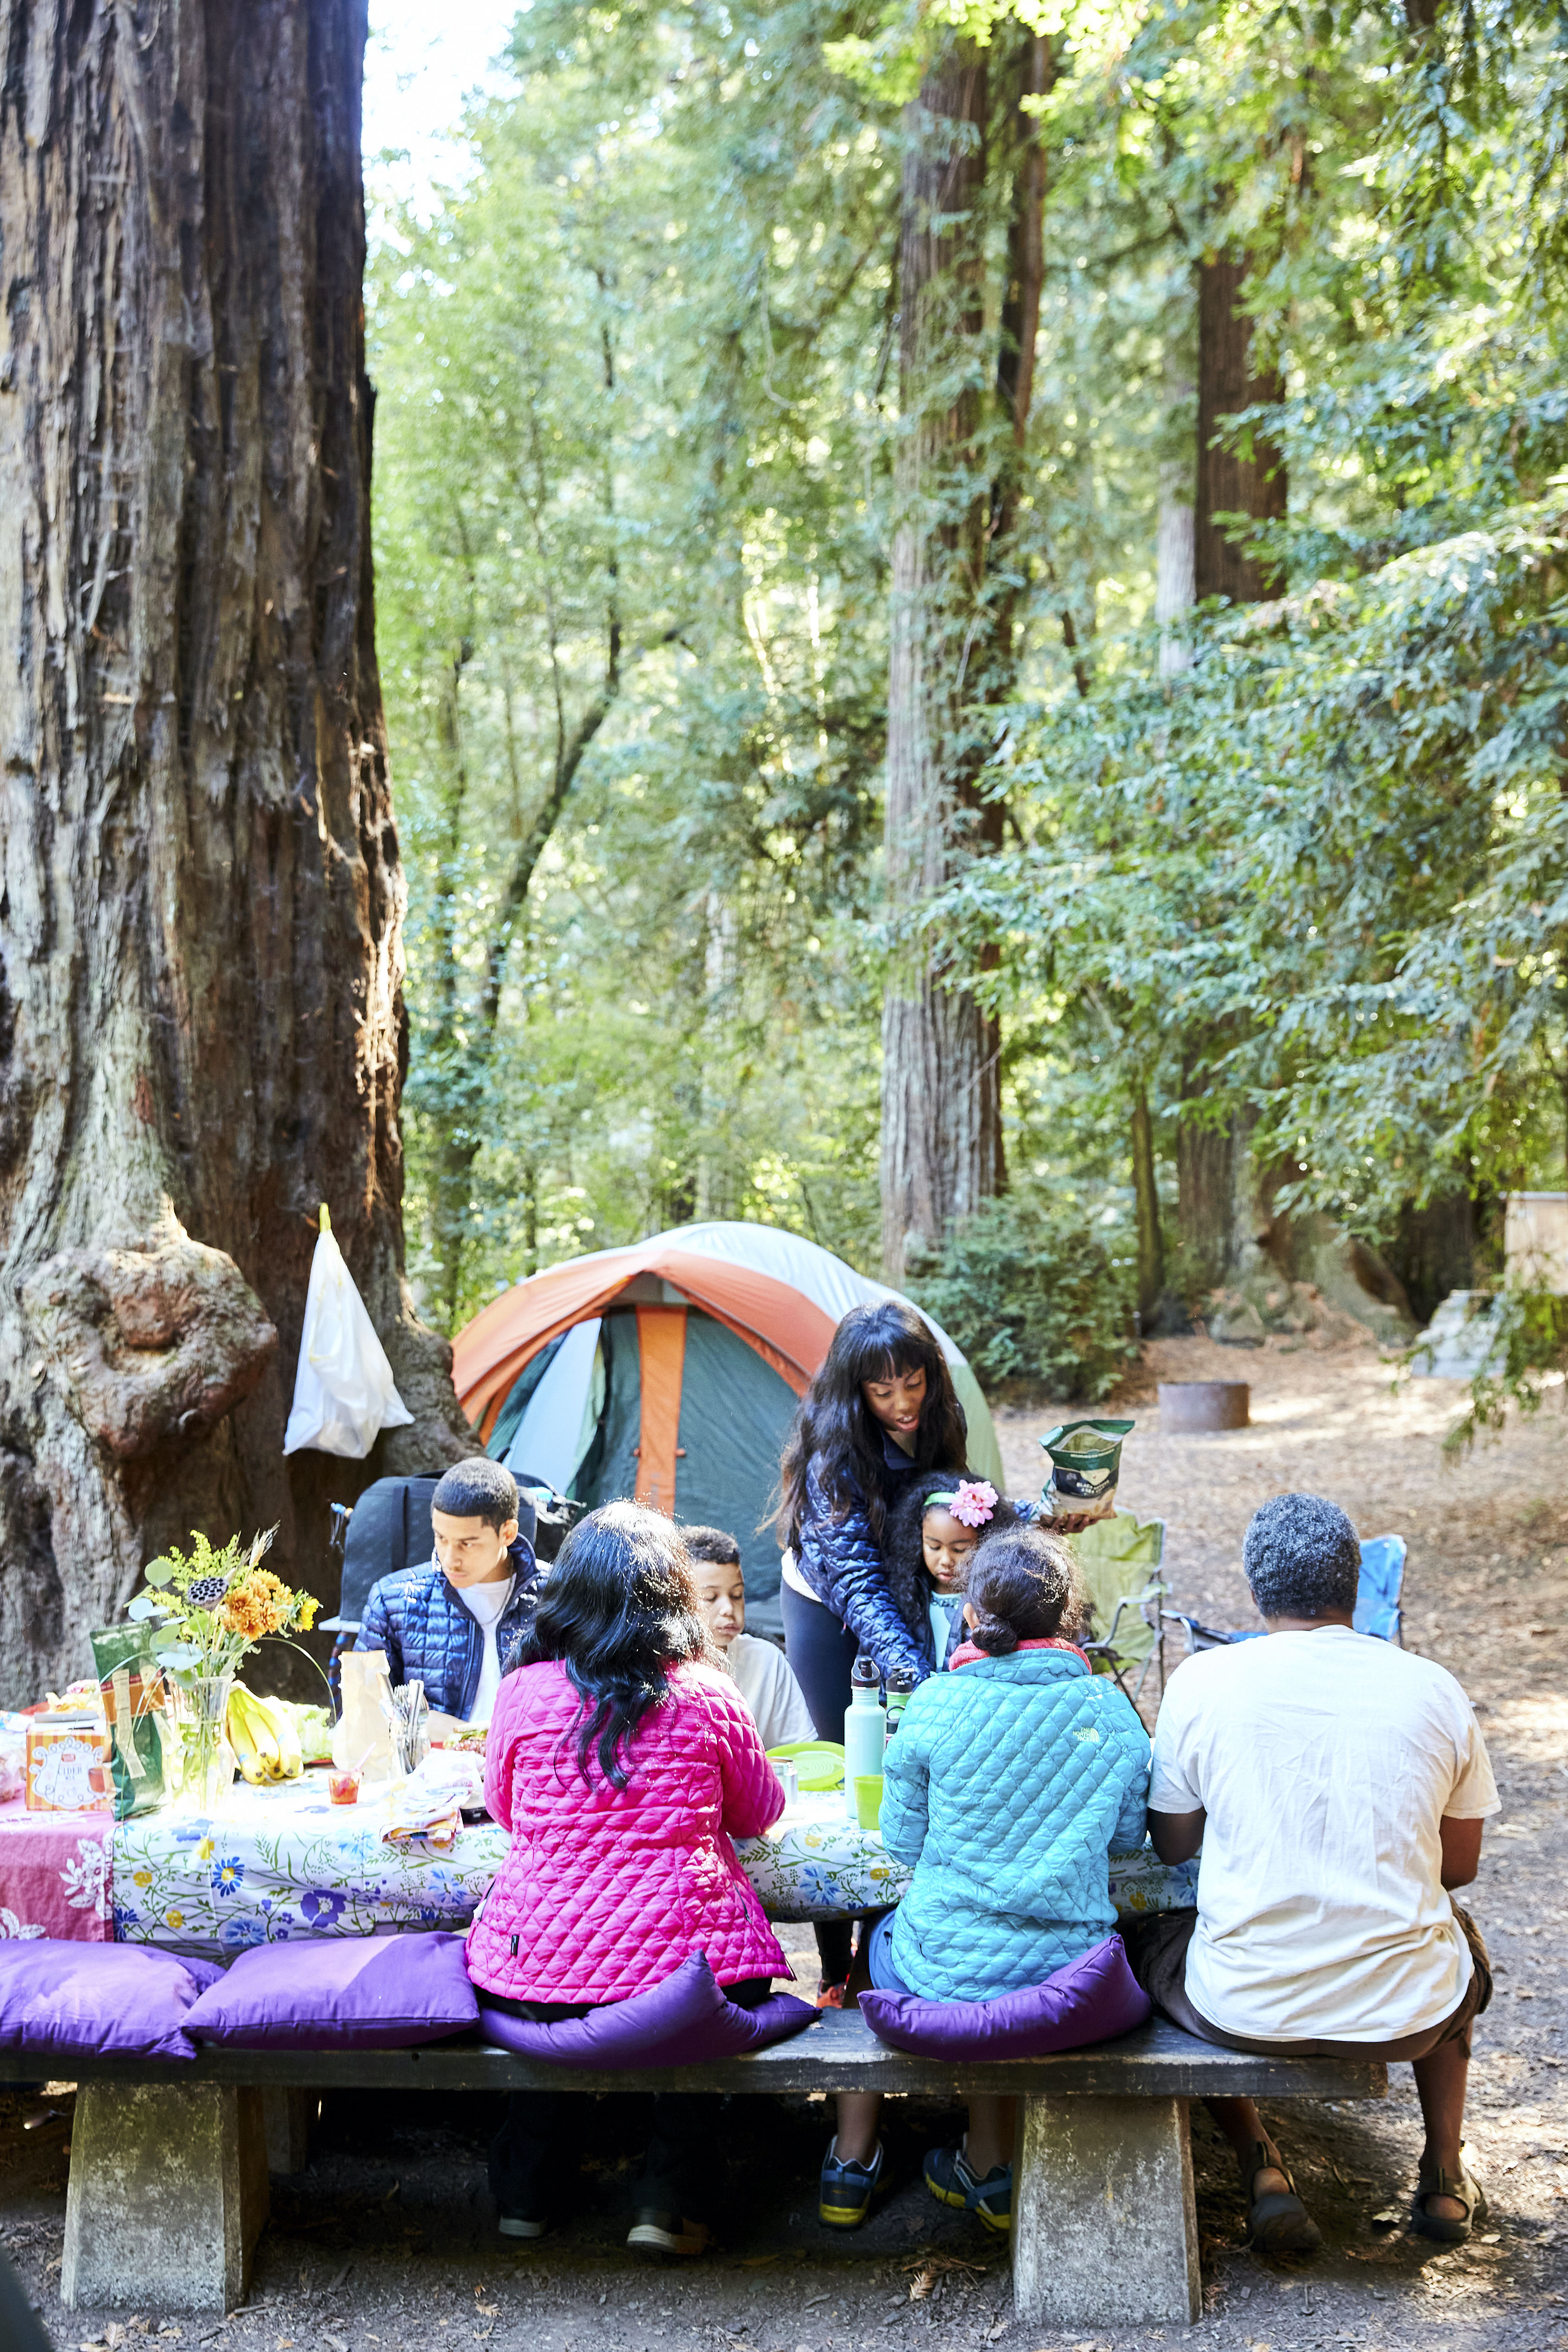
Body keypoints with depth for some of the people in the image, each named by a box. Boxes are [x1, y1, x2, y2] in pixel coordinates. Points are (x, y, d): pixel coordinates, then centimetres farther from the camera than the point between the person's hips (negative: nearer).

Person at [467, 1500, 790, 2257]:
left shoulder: (525, 1691, -3)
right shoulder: (705, 1696, -5)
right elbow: (759, 1814, 11)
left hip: (538, 1969, 2)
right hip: (680, 1966, -2)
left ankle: (526, 2191, 35)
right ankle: (667, 2198, 20)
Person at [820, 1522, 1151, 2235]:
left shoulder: (935, 1703, -11)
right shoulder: (1109, 1706, -4)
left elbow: (902, 1843, -1)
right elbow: (1128, 1836, 9)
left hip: (947, 1975, -2)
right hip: (1071, 1977, 2)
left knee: (881, 1937, 33)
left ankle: (852, 2163, 40)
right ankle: (990, 2165, 42)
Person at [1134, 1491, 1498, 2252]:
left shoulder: (1203, 1680, -7)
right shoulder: (1434, 1689, -3)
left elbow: (1171, 1845, 6)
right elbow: (1461, 1866, 8)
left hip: (1248, 2011, -2)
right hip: (1408, 2015, 2)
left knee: (1146, 1939, 31)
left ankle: (1261, 2169, 15)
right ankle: (1445, 2176, 36)